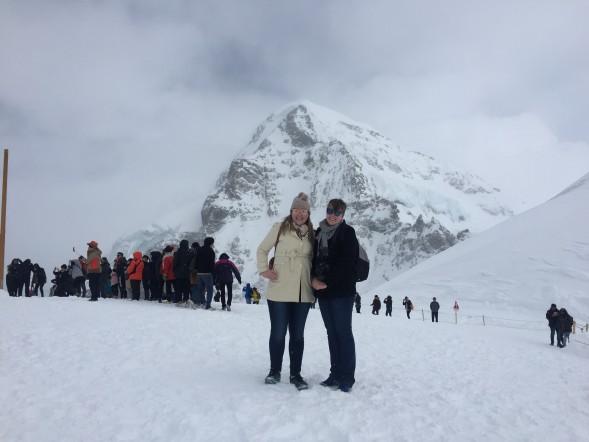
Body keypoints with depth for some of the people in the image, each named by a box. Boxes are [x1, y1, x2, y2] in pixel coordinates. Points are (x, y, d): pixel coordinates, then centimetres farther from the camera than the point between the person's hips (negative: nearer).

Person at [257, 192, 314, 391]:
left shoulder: (311, 233, 9)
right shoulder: (280, 228, -1)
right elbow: (262, 249, 5)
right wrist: (264, 270, -6)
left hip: (303, 292, 3)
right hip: (279, 290, -3)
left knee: (297, 334, 9)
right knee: (278, 333, 4)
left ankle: (295, 374, 20)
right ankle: (274, 371, 21)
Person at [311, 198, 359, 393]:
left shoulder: (347, 233, -4)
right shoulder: (319, 233, 15)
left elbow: (346, 264, -12)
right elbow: (314, 258, 14)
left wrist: (327, 282, -14)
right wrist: (314, 278, -4)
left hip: (342, 291, -6)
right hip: (323, 290, 6)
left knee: (343, 332, -4)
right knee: (332, 333, 10)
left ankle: (347, 377, 2)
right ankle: (336, 373, 18)